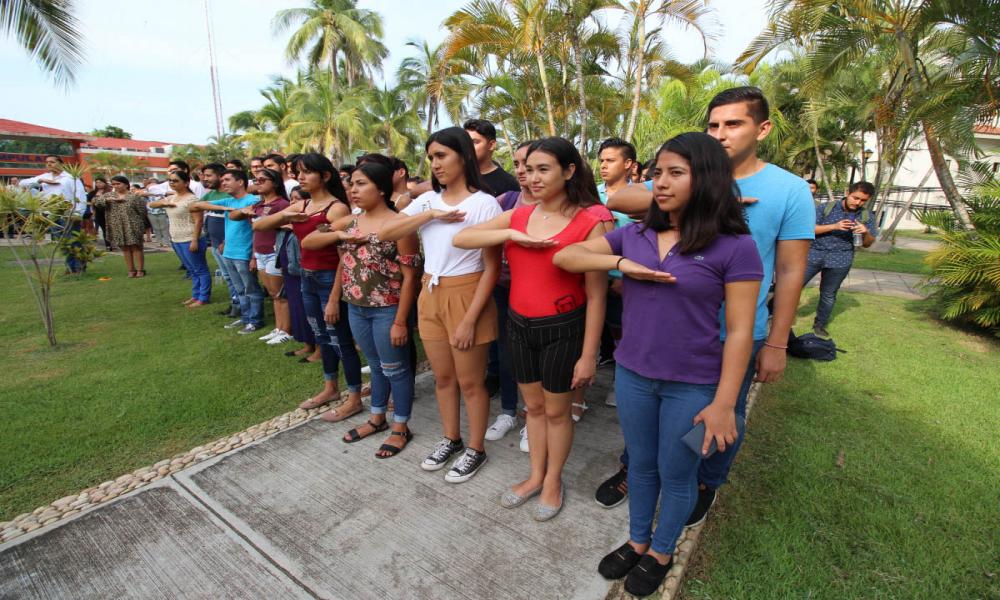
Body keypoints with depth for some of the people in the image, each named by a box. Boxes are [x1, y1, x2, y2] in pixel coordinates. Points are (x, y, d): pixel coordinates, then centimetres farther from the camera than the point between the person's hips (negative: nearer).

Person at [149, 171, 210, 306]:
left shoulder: (192, 199, -14)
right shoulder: (171, 198, 13)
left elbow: (199, 221, -18)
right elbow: (150, 205, 21)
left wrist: (195, 240, -22)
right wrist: (164, 203, -1)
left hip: (190, 241, -9)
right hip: (176, 241, 9)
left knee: (200, 270, -1)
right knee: (192, 270, 16)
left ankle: (203, 298, 3)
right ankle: (196, 295, 25)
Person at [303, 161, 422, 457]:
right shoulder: (349, 222, 6)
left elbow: (410, 277, -16)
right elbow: (307, 243, 9)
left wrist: (400, 321, -17)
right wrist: (340, 235, -9)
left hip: (388, 310, -6)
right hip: (356, 309, 6)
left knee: (394, 368, 8)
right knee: (375, 365, 21)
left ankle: (401, 428, 25)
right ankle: (378, 418, 38)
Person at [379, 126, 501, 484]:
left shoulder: (484, 203, -11)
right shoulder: (428, 200, 5)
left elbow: (492, 267, -13)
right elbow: (385, 234, -3)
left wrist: (470, 319, -16)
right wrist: (432, 215, -13)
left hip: (467, 296, -5)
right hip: (430, 296, 6)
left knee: (470, 381, 8)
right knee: (442, 377, 18)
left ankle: (476, 449, 30)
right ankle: (451, 439, 39)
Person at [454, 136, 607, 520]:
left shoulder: (589, 222, -13)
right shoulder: (517, 216, 1)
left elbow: (596, 294, -12)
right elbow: (460, 238, -3)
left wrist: (589, 354, -11)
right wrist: (511, 235, -17)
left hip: (563, 329, -4)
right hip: (519, 325, 5)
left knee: (556, 411, 14)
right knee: (533, 405, 20)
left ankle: (553, 481, 38)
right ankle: (535, 476, 41)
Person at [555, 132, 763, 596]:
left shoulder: (735, 246, -12)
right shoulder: (633, 235, -1)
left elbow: (740, 332, -11)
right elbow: (564, 257, 0)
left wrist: (723, 404, -11)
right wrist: (622, 264, -15)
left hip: (693, 386, -3)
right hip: (632, 375, 4)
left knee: (677, 475, 17)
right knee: (640, 465, 22)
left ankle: (662, 552, 44)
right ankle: (637, 541, 47)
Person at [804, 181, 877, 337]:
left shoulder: (867, 216, 6)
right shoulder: (826, 207, -2)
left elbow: (867, 244, 9)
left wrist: (866, 233, -13)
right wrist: (834, 226, -19)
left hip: (839, 260, 2)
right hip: (814, 254, -2)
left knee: (828, 295, 9)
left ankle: (819, 325, 22)